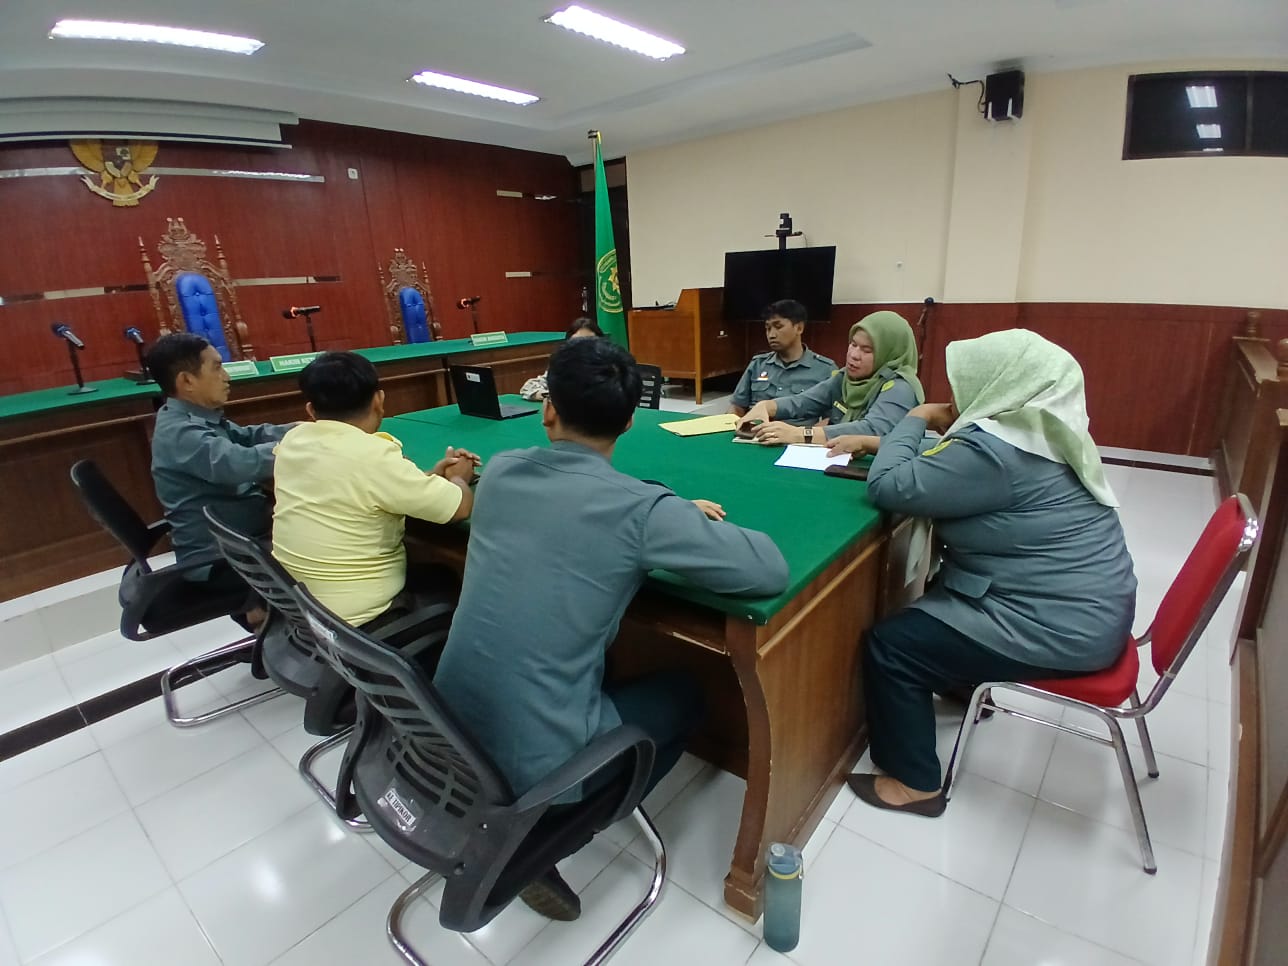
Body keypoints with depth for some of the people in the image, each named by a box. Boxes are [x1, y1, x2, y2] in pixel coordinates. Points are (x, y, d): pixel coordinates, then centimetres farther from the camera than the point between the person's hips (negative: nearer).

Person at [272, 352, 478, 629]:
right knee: (453, 584, 17)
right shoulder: (374, 456, -25)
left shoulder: (292, 440, -3)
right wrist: (456, 478, 2)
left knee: (427, 572, 26)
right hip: (357, 620, -7)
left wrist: (431, 477, 8)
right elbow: (461, 507, -19)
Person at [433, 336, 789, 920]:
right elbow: (772, 572, -14)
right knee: (682, 697, 18)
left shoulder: (499, 471, -2)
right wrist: (687, 528, 4)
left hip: (449, 733, 6)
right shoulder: (639, 508, -20)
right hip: (536, 759, -6)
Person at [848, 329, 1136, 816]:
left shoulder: (993, 449, -26)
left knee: (889, 644, -7)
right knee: (939, 592, 27)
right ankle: (965, 683, 46)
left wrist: (915, 421, -9)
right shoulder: (1042, 432, 5)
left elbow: (888, 486, -24)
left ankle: (914, 782, 9)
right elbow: (948, 474, 15)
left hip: (1061, 629, -10)